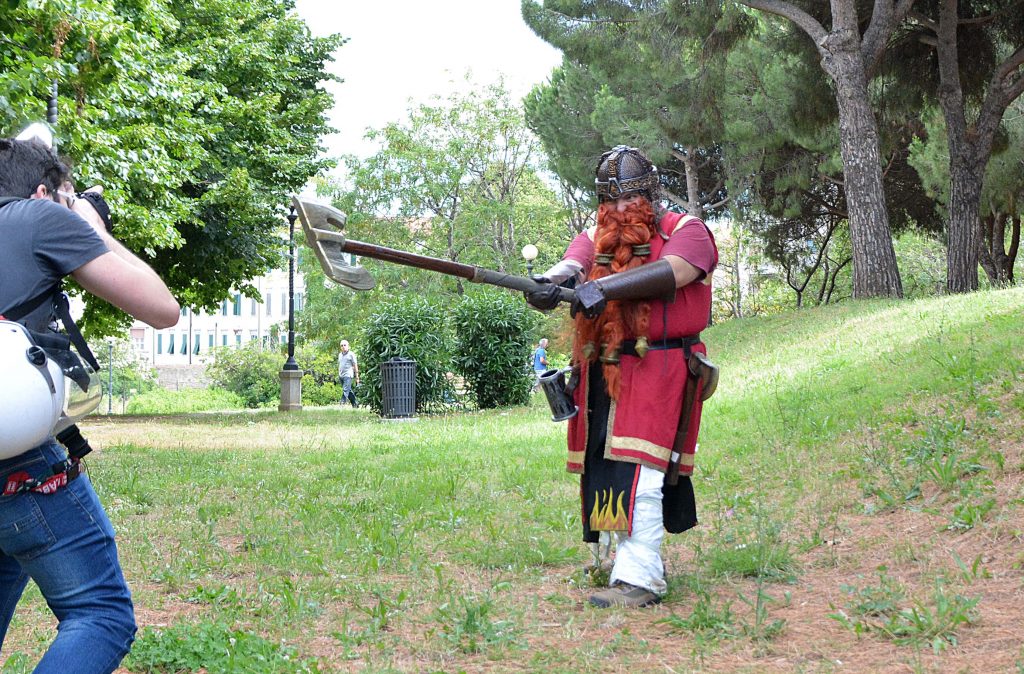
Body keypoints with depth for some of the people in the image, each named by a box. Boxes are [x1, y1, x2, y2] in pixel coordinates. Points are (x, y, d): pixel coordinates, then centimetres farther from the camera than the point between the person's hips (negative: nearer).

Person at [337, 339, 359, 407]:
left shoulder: (351, 354, -2)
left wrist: (357, 377, -5)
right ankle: (355, 403, 22)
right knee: (349, 391, 12)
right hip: (341, 375, 7)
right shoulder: (340, 355, 17)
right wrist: (338, 375, 20)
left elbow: (355, 365, -2)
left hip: (348, 375, -7)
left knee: (345, 391, -15)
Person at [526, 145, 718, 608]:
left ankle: (639, 579, -16)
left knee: (638, 474, -16)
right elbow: (572, 266, -5)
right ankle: (639, 559, 23)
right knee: (605, 470, 9)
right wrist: (549, 284, -30)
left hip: (657, 368, -6)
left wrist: (604, 286, -31)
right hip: (602, 374, 6)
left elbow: (671, 271, -18)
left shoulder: (686, 232, 3)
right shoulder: (595, 238, 16)